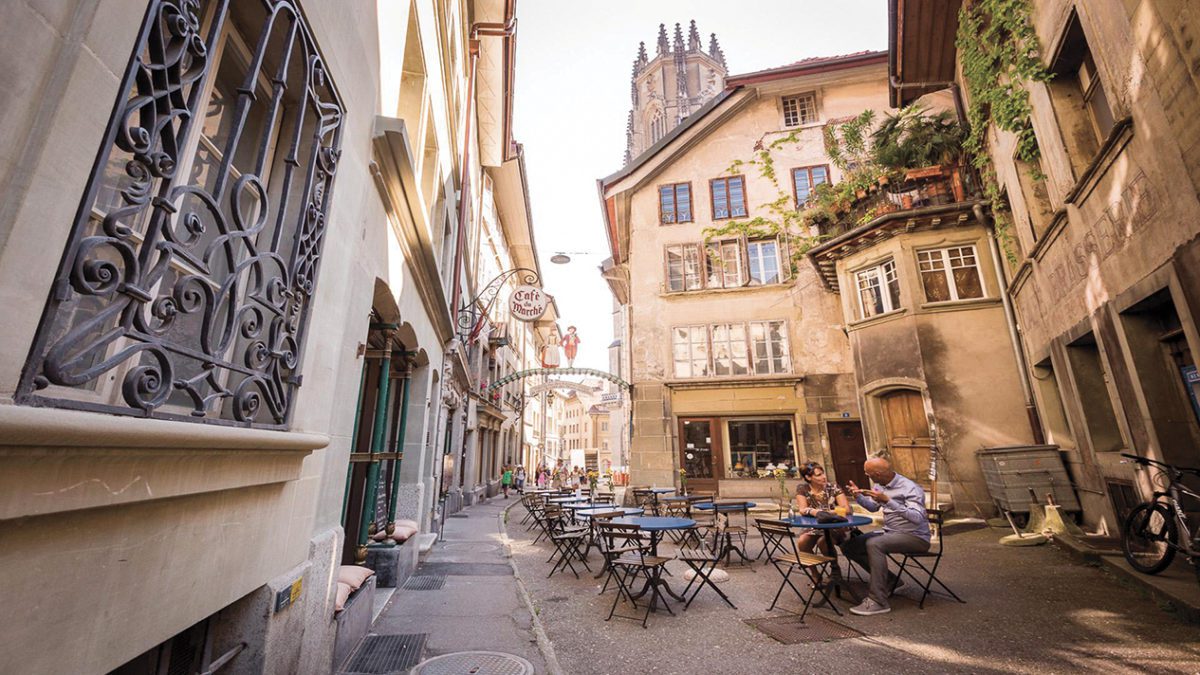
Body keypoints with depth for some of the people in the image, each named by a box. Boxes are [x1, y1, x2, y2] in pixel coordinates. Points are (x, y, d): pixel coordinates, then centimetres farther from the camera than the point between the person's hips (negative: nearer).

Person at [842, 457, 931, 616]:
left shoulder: (910, 488, -18)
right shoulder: (879, 486, 4)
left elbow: (917, 518, -31)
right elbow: (873, 507, 18)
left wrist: (887, 500, -38)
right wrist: (858, 496, -2)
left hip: (915, 537, -8)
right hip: (890, 532, 8)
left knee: (873, 544, -33)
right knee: (850, 546, -5)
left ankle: (878, 602, -27)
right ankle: (888, 579, 11)